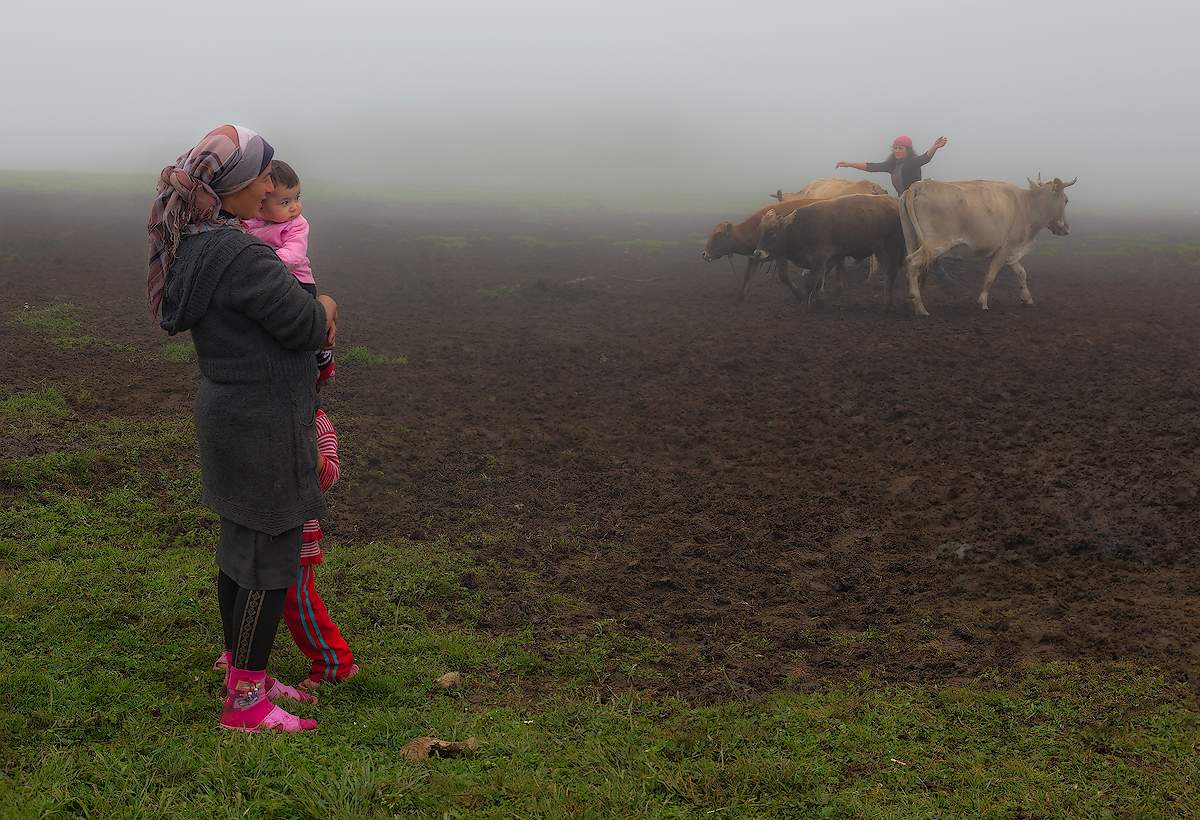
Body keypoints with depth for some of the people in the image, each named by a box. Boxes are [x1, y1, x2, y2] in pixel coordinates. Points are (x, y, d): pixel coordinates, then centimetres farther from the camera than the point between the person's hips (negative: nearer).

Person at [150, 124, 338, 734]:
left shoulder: (194, 246, 6)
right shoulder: (241, 256, -25)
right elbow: (305, 324, -18)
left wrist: (313, 313, 1)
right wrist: (325, 309, 2)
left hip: (227, 415, 10)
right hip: (262, 429, -10)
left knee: (239, 548, 19)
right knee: (270, 561, 2)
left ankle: (244, 676, 34)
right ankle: (244, 702, 13)